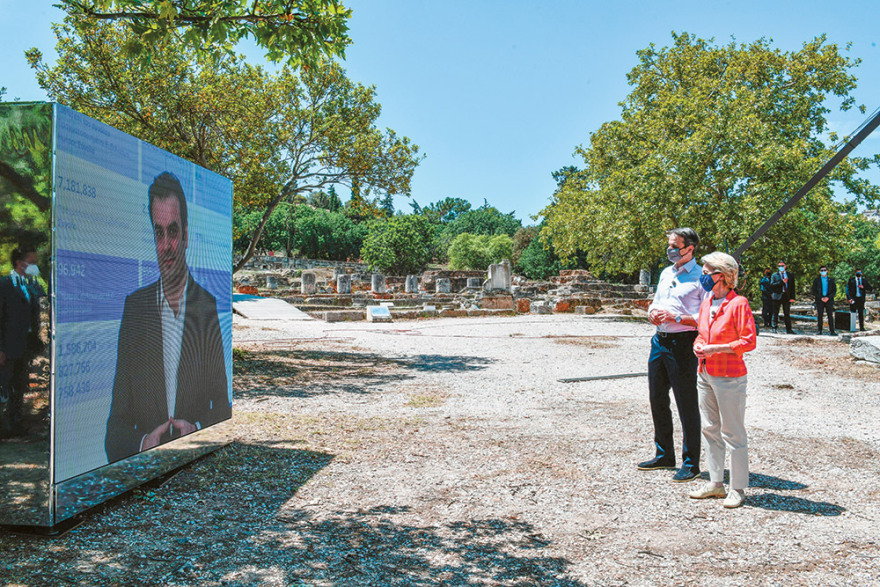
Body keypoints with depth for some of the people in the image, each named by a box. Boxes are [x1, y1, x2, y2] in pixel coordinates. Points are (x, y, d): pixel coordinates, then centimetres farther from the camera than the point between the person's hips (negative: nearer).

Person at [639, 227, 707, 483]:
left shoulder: (701, 277, -8)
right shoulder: (666, 273, 16)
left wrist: (676, 317, -20)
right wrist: (653, 312, 2)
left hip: (683, 344, -8)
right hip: (660, 340, 8)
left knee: (687, 405, 0)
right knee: (657, 400, 14)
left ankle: (691, 464, 11)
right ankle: (664, 455, 30)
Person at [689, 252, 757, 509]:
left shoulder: (738, 304, -12)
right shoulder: (706, 304, 11)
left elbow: (748, 341, -15)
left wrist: (715, 349, -19)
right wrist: (698, 346, 0)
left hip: (729, 377, -8)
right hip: (705, 374, 8)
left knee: (733, 434, 1)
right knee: (710, 430, 13)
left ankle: (738, 489, 11)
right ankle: (715, 483, 24)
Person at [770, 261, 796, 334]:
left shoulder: (790, 275, 14)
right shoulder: (774, 275, 8)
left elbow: (792, 287, 10)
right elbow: (772, 285, -6)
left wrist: (792, 297, 0)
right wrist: (782, 282, -14)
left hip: (786, 296, 2)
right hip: (777, 296, -2)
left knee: (787, 313, 4)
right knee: (775, 313, 0)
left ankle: (788, 329, 7)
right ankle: (774, 328, 6)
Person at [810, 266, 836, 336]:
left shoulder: (831, 280, 10)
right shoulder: (816, 280, 9)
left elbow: (834, 290, 6)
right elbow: (814, 291, 3)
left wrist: (828, 297, -9)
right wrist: (821, 298, -9)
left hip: (829, 300, 0)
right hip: (819, 301, 0)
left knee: (830, 316, -4)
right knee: (820, 316, -1)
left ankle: (832, 331, -3)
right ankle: (820, 331, 3)